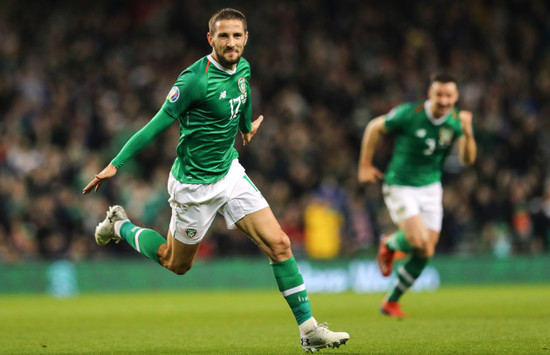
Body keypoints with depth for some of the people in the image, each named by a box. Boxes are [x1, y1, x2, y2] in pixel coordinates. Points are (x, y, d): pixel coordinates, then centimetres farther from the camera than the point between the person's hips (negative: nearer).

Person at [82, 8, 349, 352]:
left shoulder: (243, 68, -2)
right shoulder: (195, 79, -25)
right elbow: (158, 124, -21)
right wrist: (115, 164, -22)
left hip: (230, 171, 6)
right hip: (195, 185, -6)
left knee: (279, 243, -7)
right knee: (176, 264, 14)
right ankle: (120, 226, 39)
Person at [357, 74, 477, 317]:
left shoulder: (457, 121, -6)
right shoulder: (409, 114, -18)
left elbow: (467, 160, -15)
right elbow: (374, 128, -4)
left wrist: (467, 133, -32)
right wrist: (365, 166, -2)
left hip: (430, 188, 5)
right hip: (400, 186, -5)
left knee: (425, 253, 3)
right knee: (418, 240, -23)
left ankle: (391, 301, 23)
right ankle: (390, 244, 14)